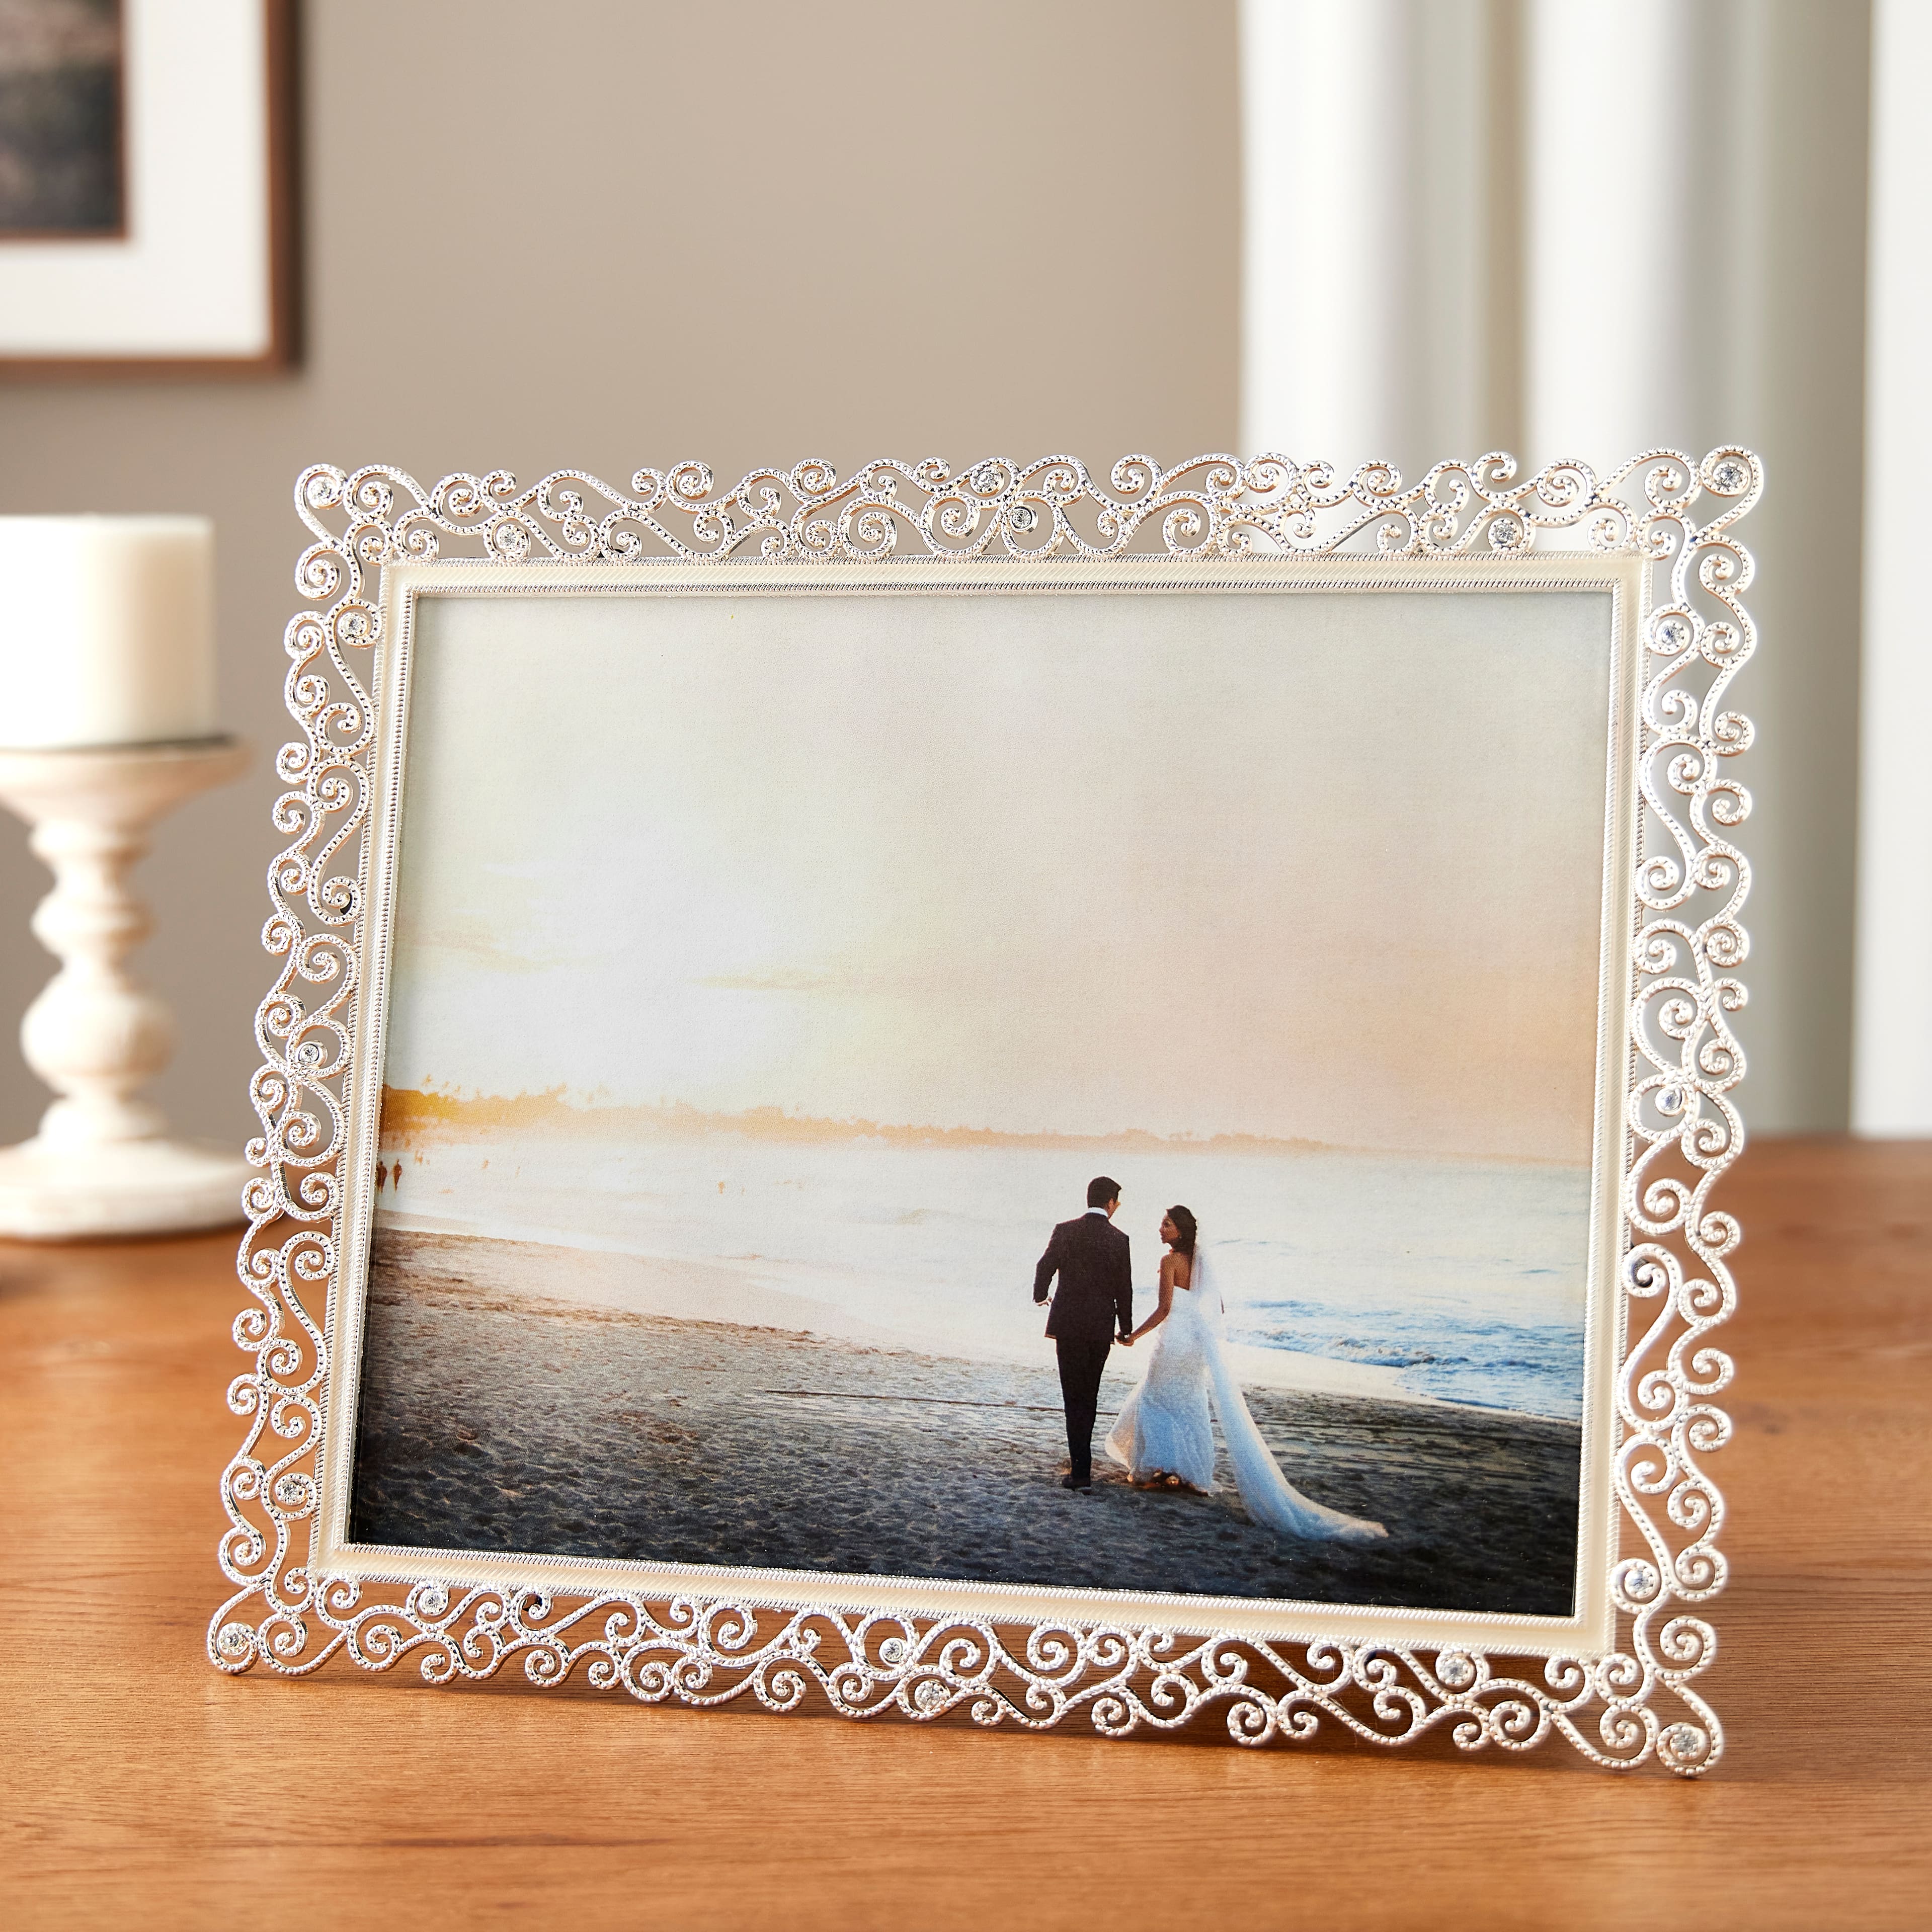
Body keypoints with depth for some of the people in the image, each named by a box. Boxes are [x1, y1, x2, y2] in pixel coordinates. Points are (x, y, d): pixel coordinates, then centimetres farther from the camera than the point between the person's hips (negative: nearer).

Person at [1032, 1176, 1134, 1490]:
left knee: (1075, 1397, -1)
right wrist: (1126, 1329, 15)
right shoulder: (1119, 1239, -1)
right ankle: (1080, 1457, 28)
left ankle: (1081, 1471, -9)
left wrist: (1040, 1296, 15)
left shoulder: (1065, 1231, -5)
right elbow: (1124, 1289, 1)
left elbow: (1045, 1267, -7)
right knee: (1089, 1395, 17)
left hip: (1068, 1324, -2)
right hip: (1102, 1326, 2)